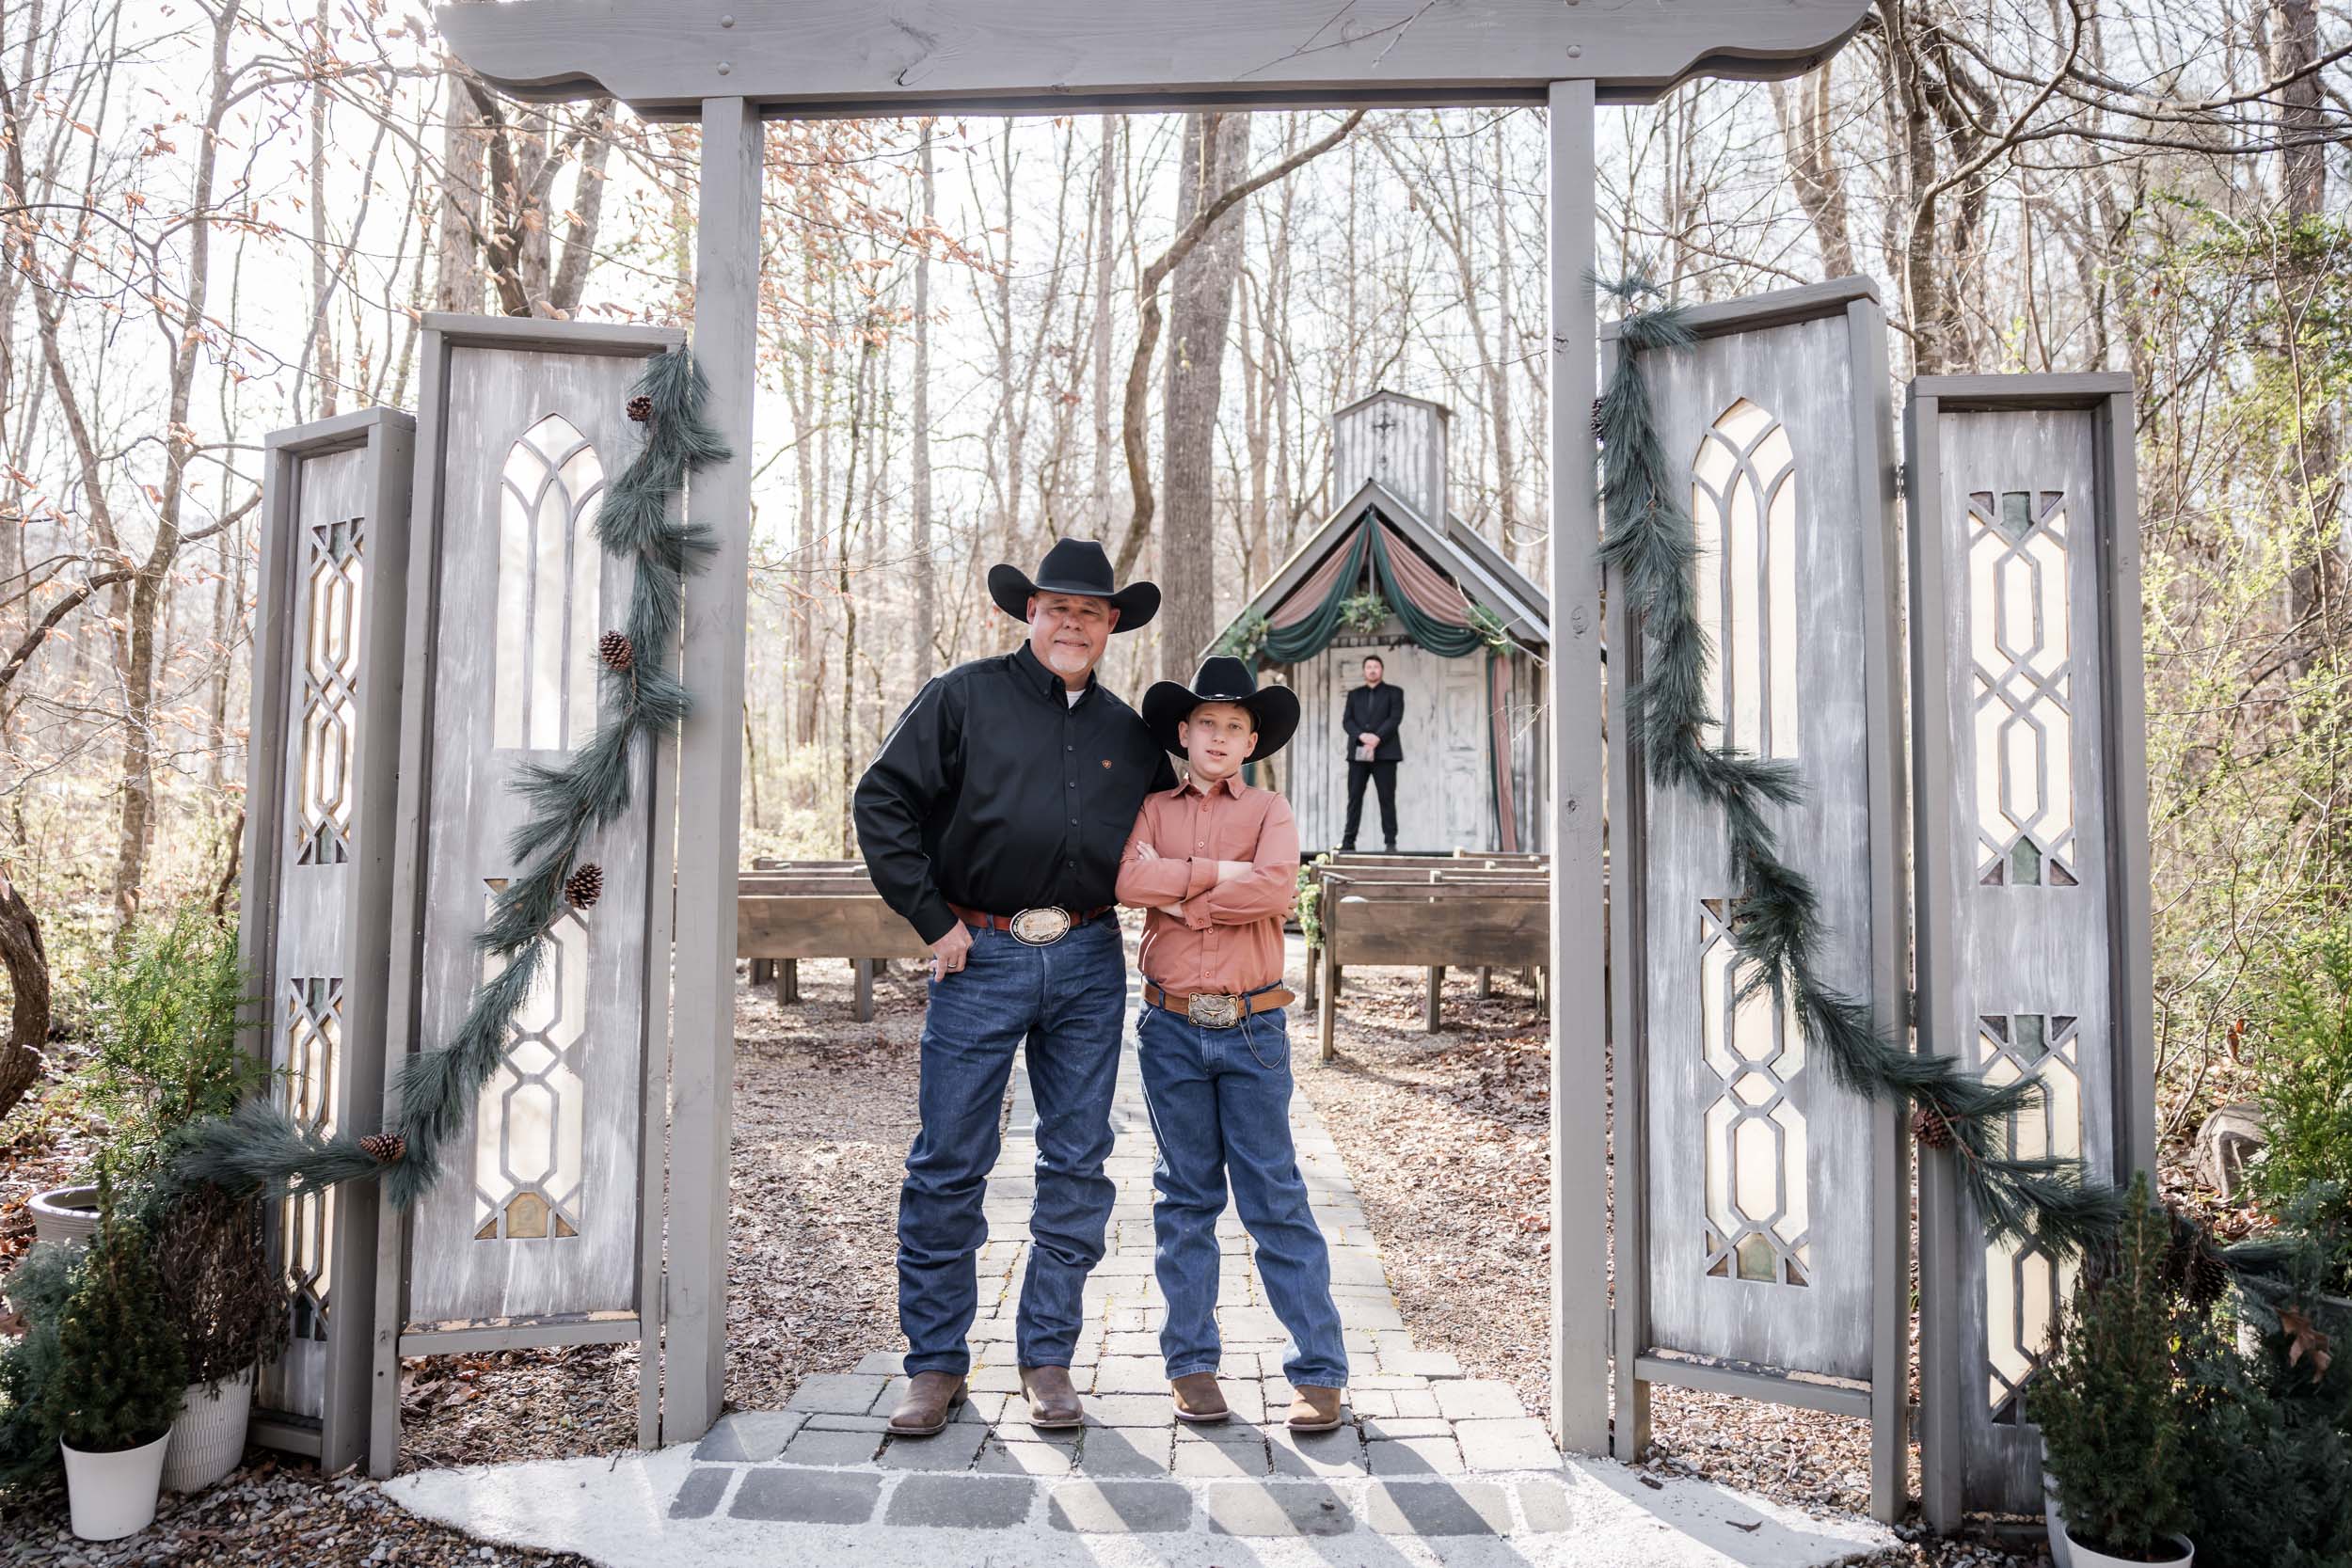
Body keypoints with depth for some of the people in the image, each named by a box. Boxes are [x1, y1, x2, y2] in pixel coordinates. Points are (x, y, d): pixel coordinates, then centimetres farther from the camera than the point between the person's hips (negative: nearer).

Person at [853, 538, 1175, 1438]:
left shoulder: (1127, 732, 14)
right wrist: (933, 920, -6)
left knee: (1077, 1166, 7)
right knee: (948, 1165, 0)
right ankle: (935, 1365, 15)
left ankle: (1048, 1360, 20)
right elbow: (883, 803, -2)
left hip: (1088, 964, 4)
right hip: (981, 957, -3)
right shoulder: (965, 698, 2)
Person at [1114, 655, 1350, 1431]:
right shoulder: (1153, 808, 8)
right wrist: (1220, 872, -13)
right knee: (1186, 1197, 10)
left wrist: (1181, 897, -10)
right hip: (1172, 1026, 2)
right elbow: (1127, 877, -13)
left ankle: (1318, 1369, 10)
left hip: (1253, 1027, -1)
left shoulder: (1268, 811, 5)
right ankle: (1191, 1362, 21)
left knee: (1276, 1198, 2)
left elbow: (1278, 888, -16)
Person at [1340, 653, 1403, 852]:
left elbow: (1395, 718, -4)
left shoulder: (1394, 692, 10)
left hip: (1384, 753, -3)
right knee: (1354, 798, 0)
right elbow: (1346, 721, 6)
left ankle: (1391, 842, -1)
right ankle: (1348, 841, 1)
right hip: (1358, 753, 3)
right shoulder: (1354, 694, 18)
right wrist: (1362, 736, -14)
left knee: (1387, 799, -3)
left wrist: (1377, 738, -17)